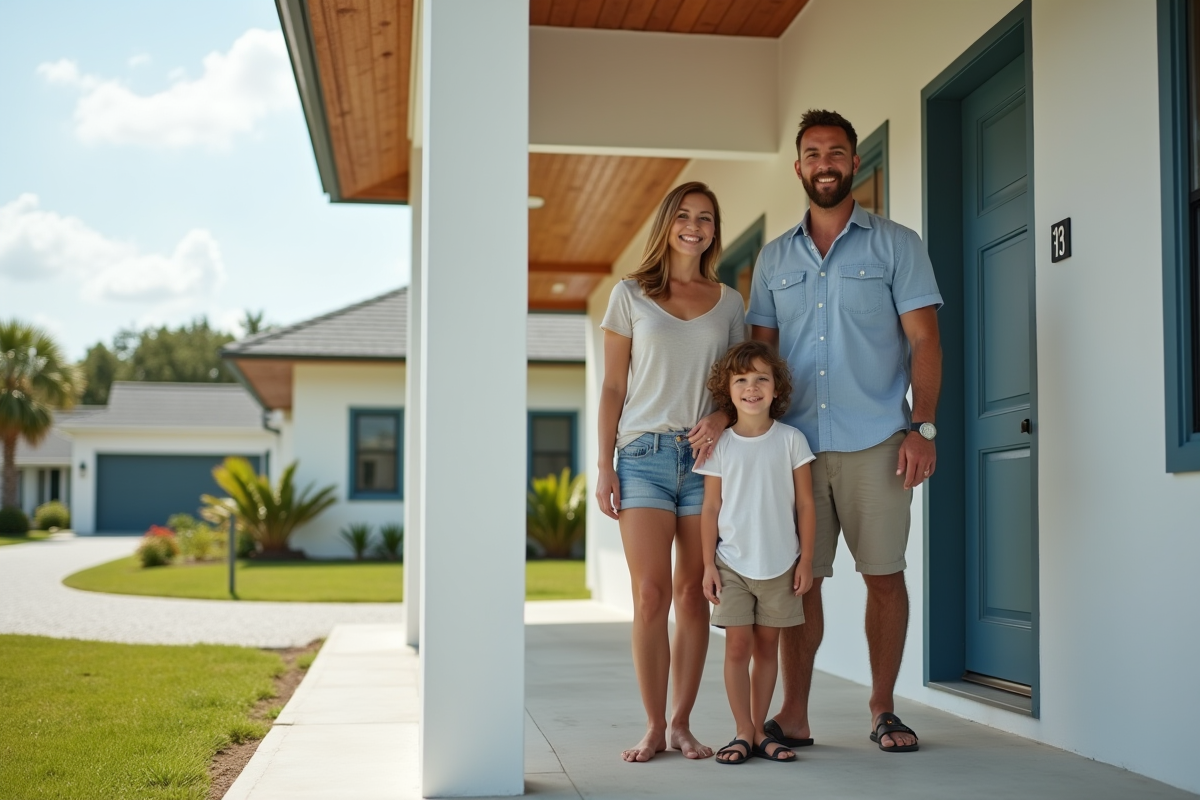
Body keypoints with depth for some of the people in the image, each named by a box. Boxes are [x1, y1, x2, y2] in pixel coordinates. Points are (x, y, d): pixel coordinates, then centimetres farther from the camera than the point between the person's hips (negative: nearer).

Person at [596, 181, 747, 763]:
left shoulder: (728, 302, 12)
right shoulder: (631, 295, 7)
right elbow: (613, 388, 5)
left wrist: (722, 417, -8)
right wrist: (604, 466, -1)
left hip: (706, 456, 2)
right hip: (645, 453, -2)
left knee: (693, 594, 3)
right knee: (650, 595, -6)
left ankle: (682, 723, 11)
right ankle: (653, 728, 3)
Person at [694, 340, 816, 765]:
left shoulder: (790, 440, -1)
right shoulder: (720, 446, 0)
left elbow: (805, 504, 1)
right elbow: (711, 509, 2)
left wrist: (805, 560, -2)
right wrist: (709, 564, -2)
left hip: (780, 565, 0)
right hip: (733, 564, 0)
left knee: (767, 646, 8)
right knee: (738, 645, -2)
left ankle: (758, 730, 16)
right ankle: (744, 733, 6)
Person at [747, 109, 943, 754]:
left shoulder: (896, 245, 6)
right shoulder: (774, 259, 15)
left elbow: (924, 341, 1)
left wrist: (922, 426, -10)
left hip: (874, 442, -2)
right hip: (796, 443, 2)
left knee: (884, 575, 0)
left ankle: (882, 709, 13)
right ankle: (794, 714, 11)